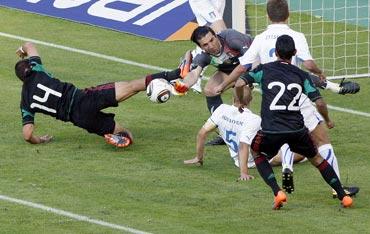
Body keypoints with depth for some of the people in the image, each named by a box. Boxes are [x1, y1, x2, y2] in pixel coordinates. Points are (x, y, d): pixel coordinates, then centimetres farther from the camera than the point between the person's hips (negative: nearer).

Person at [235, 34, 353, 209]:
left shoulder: (264, 70, 5)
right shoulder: (302, 76, 9)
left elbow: (239, 84, -4)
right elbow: (320, 104, 1)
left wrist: (240, 102, 17)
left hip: (271, 131, -2)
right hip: (297, 129, 2)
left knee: (257, 154, 27)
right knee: (316, 158, 24)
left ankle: (277, 192, 8)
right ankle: (343, 196, 18)